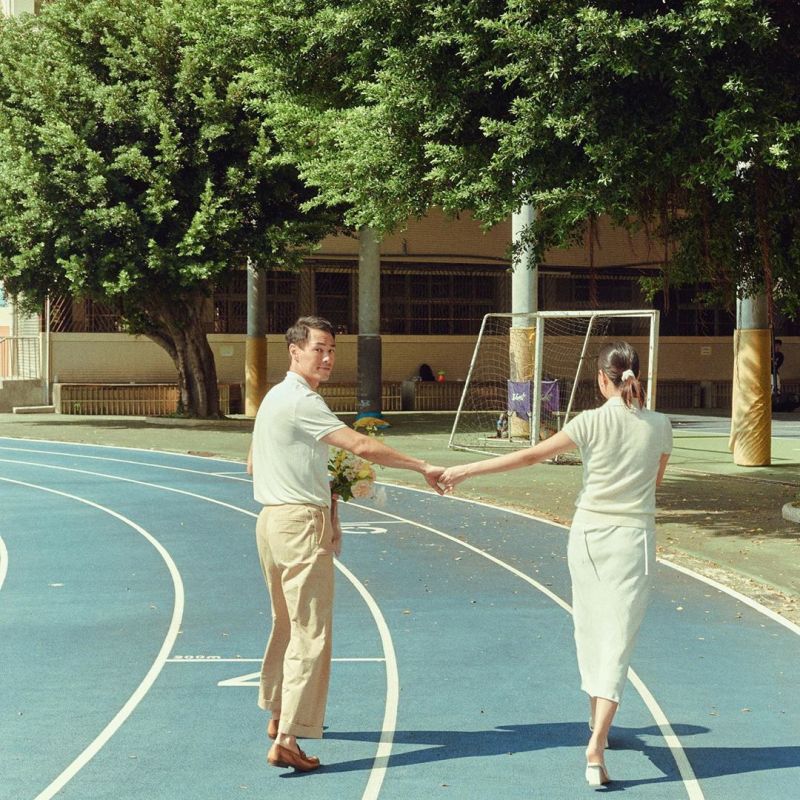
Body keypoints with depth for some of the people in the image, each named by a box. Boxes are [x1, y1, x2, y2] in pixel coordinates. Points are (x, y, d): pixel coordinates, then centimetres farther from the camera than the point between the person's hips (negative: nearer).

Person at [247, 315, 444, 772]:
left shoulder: (276, 398, 17)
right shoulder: (301, 401, -15)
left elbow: (254, 464, 23)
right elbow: (363, 446, -23)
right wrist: (423, 468, -18)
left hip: (275, 520, 11)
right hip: (302, 523, -11)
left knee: (288, 624, 22)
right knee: (311, 634, -9)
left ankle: (280, 715, 35)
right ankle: (287, 740, -11)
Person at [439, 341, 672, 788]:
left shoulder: (591, 423, -7)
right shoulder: (660, 427, -2)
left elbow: (530, 456, -7)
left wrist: (467, 470, -1)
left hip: (588, 534, 1)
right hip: (633, 537, -1)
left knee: (591, 633, 18)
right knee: (617, 641, -3)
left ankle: (599, 723, 34)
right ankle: (597, 744, -16)